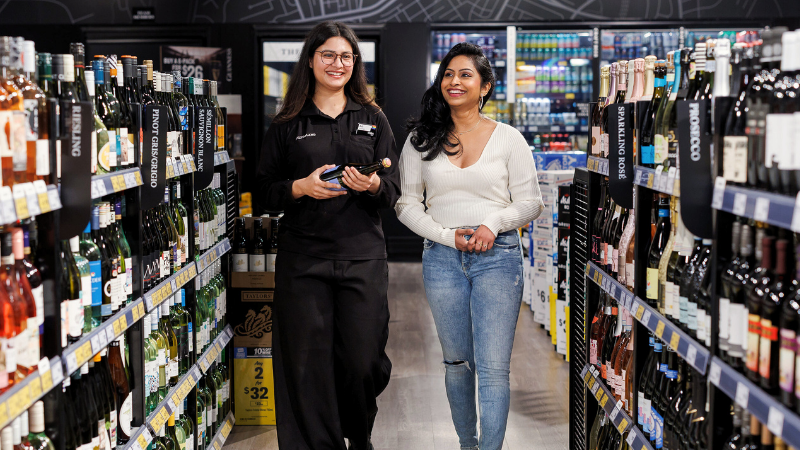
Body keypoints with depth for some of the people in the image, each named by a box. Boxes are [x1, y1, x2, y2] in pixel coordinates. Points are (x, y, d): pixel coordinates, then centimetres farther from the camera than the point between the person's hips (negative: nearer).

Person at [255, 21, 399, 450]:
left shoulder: (373, 119, 12)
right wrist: (301, 187, -12)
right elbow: (264, 192, 7)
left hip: (362, 256, 1)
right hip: (302, 257, 0)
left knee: (363, 359, 2)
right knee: (307, 362, -1)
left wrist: (372, 185, -14)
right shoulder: (287, 124, 8)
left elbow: (394, 189, 8)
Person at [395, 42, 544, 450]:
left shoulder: (508, 139, 2)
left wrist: (493, 224, -13)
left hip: (498, 255, -2)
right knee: (457, 361, 14)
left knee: (493, 367, -7)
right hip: (442, 257, 2)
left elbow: (530, 202, 5)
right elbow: (407, 203, 5)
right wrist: (448, 236, -9)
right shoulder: (422, 139, 5)